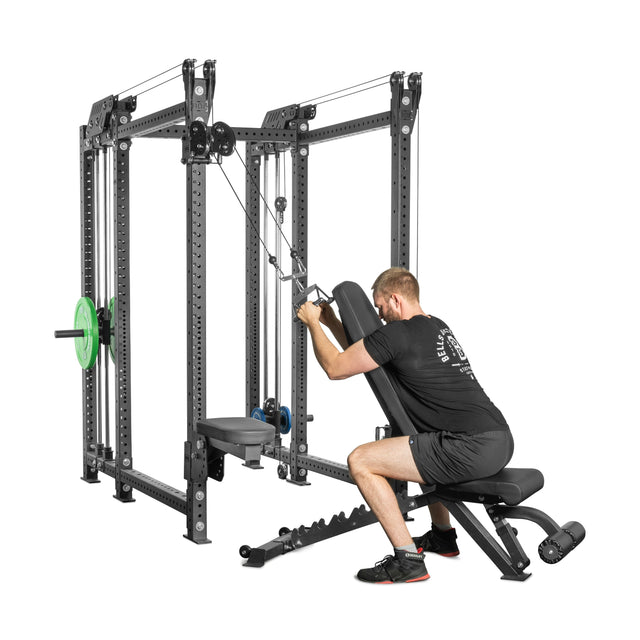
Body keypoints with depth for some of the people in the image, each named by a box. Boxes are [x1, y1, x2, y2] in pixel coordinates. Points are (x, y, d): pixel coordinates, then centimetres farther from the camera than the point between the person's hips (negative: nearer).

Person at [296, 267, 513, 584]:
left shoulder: (397, 333, -7)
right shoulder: (436, 327, 22)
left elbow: (335, 367, 4)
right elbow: (363, 354, 36)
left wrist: (312, 322, 19)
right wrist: (331, 321, 37)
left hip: (473, 449, -10)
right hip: (501, 441, 10)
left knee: (360, 461, -6)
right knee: (426, 445, 40)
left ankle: (407, 559, -5)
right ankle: (442, 534, 41)